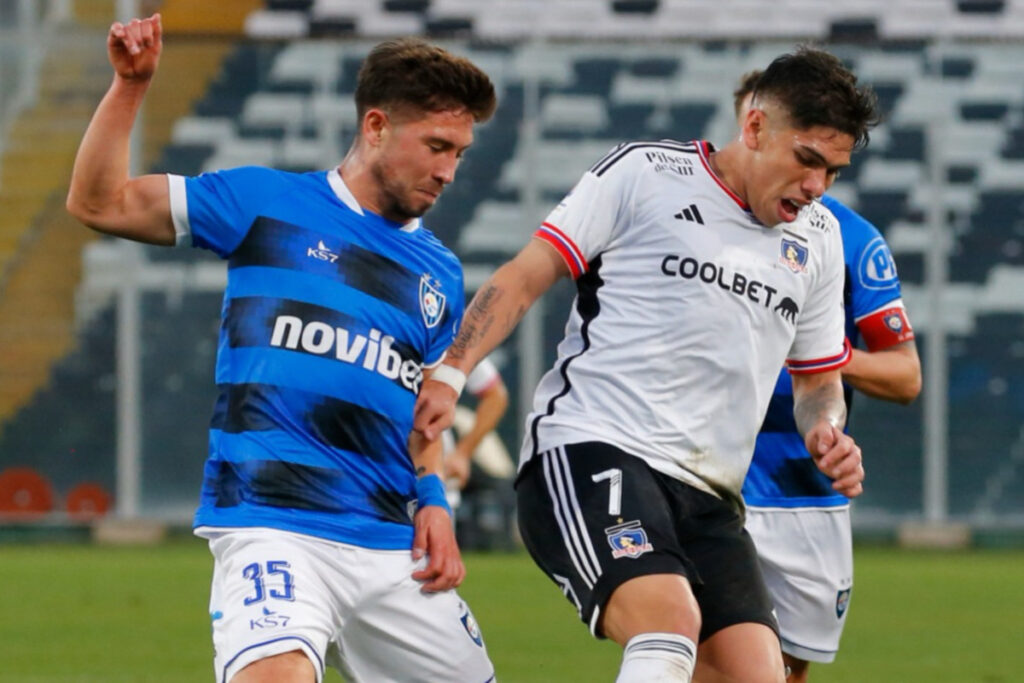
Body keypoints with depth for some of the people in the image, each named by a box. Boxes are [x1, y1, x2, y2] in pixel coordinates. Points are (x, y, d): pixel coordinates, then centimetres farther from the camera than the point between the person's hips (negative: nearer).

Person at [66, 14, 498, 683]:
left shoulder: (440, 271, 18)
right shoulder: (266, 203, 5)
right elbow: (99, 202, 7)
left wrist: (433, 499, 9)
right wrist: (130, 85, -3)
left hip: (392, 546, 6)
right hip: (272, 525, -6)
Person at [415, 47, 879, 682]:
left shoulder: (818, 239, 17)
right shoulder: (645, 173, 0)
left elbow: (819, 377, 28)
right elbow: (527, 275, 0)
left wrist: (826, 431, 5)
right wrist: (449, 373, -11)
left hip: (707, 497, 6)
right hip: (589, 455, -6)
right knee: (671, 627, -32)